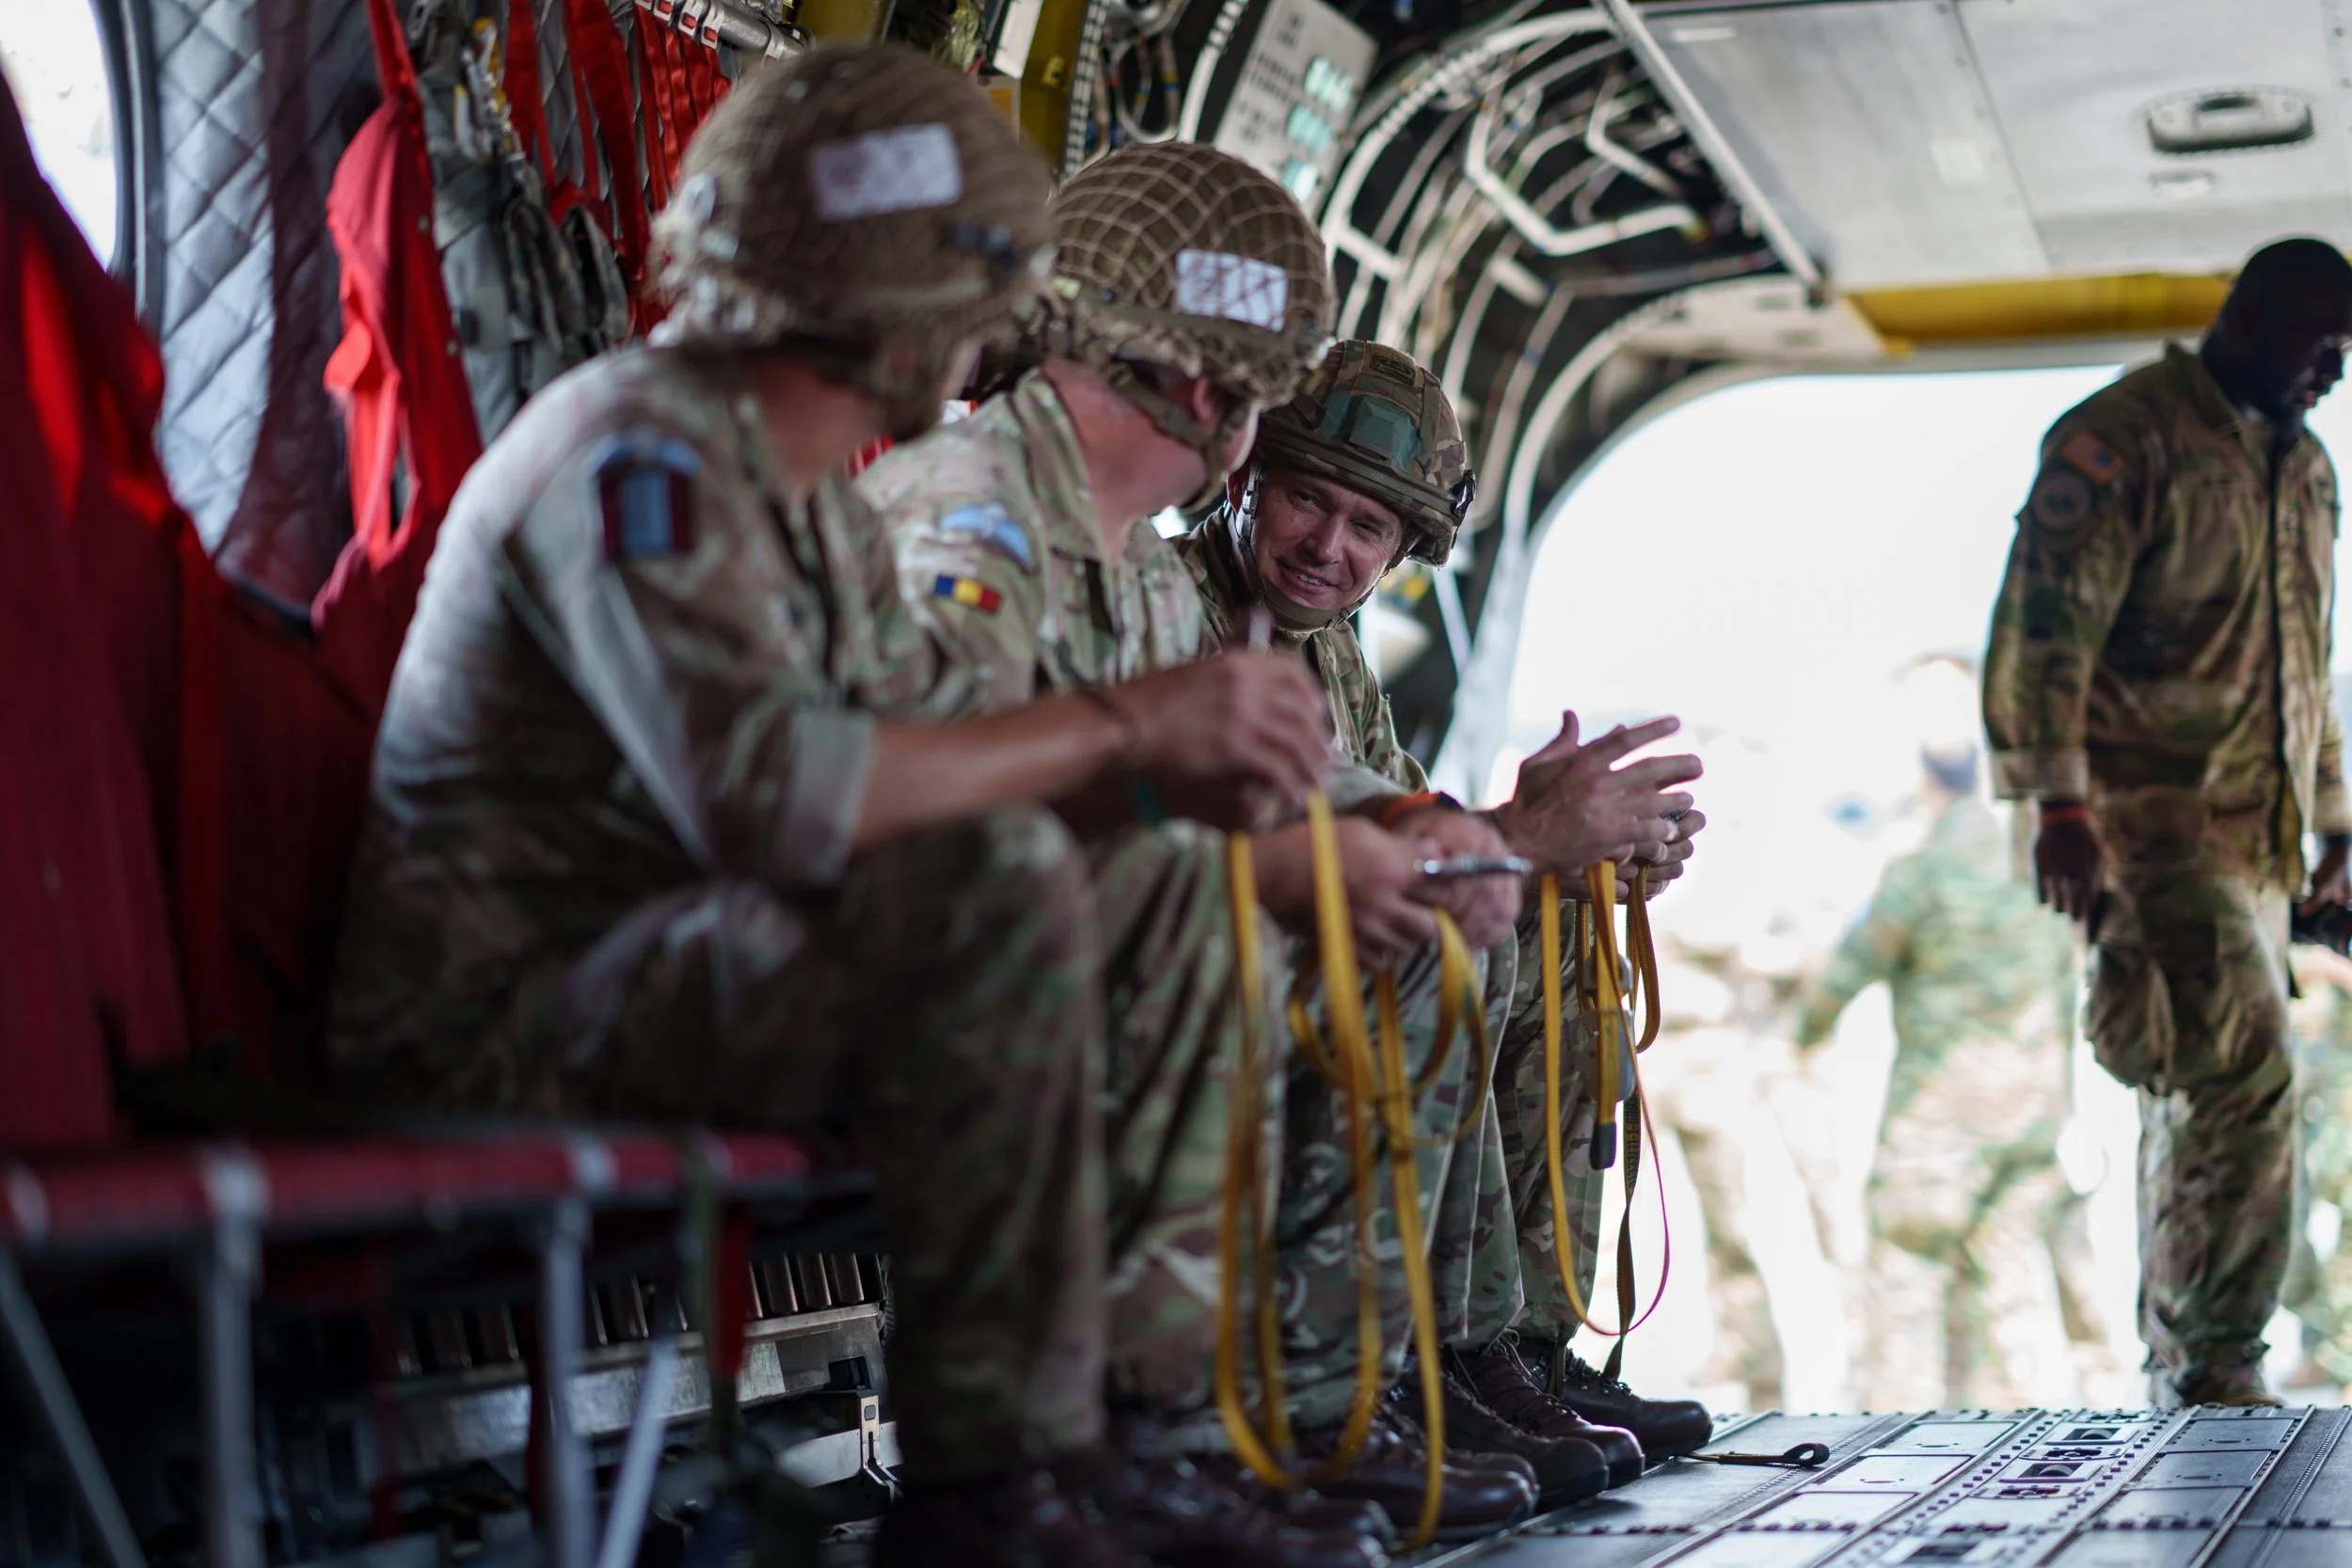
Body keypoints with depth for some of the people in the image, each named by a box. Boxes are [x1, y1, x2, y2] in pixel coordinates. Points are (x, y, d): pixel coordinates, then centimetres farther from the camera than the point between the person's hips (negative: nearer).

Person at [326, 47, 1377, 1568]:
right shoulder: (638, 456, -16)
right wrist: (1121, 725, -22)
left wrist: (1192, 753, -7)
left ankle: (1094, 1437, -1)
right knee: (995, 889, -29)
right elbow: (765, 791, -29)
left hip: (662, 974, 10)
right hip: (502, 1025, -10)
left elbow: (924, 750, 11)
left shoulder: (818, 504, 16)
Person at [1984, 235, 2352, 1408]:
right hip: (2150, 815, -8)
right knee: (2246, 1072, -18)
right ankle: (2217, 1361, -12)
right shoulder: (2121, 437, -6)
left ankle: (2177, 1374, 14)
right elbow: (2045, 622, -14)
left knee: (2202, 1098, 8)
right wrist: (2059, 803, -21)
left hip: (2257, 829, 8)